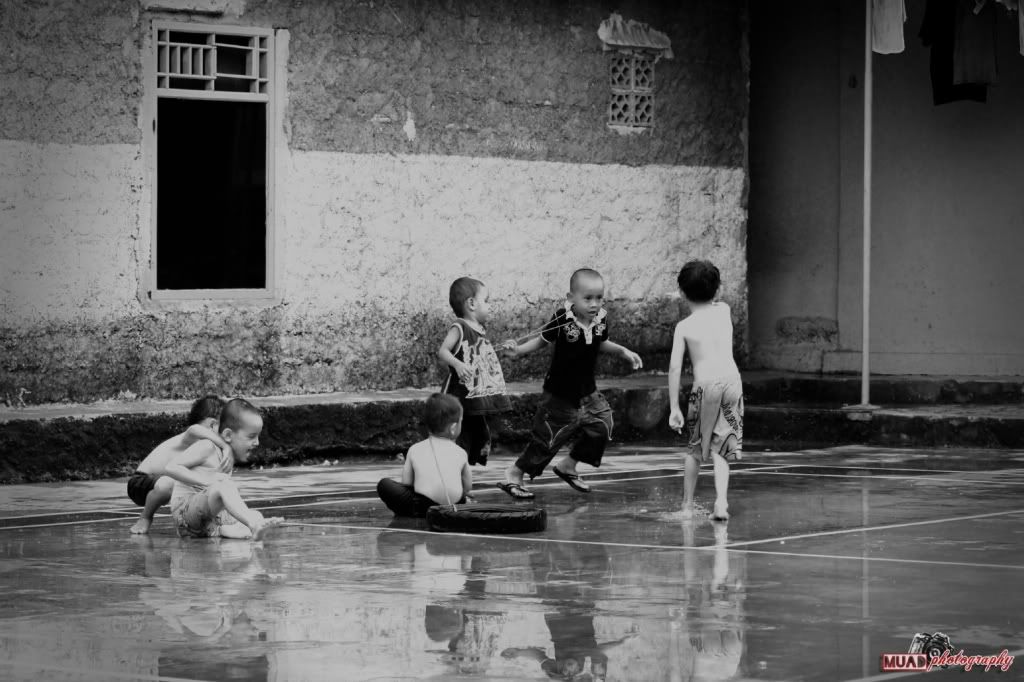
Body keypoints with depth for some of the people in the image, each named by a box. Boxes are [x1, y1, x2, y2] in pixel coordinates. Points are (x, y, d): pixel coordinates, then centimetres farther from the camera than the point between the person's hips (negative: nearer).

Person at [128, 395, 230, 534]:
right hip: (140, 482, -9)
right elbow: (195, 429, -52)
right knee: (166, 484, -41)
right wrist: (225, 446, -52)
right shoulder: (189, 439, -26)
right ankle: (145, 518, -14)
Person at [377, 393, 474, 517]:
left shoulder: (415, 450, 11)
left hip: (422, 506, -4)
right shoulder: (460, 453, 12)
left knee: (384, 484, 6)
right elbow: (468, 487, 19)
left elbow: (406, 482, 12)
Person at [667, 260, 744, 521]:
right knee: (719, 450, 7)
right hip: (732, 380, 2)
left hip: (705, 385, -2)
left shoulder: (684, 326, 1)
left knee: (696, 448, 16)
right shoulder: (724, 311, 10)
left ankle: (687, 506, 22)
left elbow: (675, 368, -4)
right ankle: (721, 501, -12)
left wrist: (674, 407, -2)